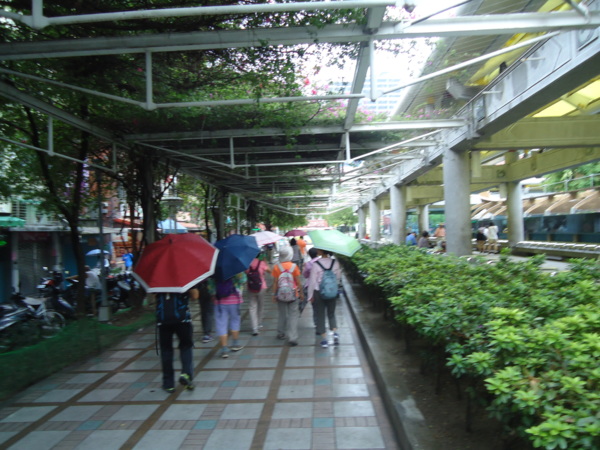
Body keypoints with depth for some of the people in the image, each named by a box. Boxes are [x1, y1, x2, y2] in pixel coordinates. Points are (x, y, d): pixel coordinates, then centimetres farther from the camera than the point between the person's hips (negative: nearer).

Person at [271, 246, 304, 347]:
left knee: (281, 314, 19)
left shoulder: (276, 267, -7)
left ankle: (281, 334, 33)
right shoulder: (294, 266, -8)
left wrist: (274, 294, 3)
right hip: (293, 294, -1)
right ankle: (292, 338, -1)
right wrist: (301, 293, 5)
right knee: (293, 315, 3)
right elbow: (298, 282, -5)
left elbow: (275, 282, -5)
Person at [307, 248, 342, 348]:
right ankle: (335, 332, 1)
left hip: (318, 292, -3)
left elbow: (312, 281, -11)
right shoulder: (335, 262, -7)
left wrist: (310, 295, -2)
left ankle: (324, 339, 12)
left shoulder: (315, 264, -16)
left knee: (320, 315, 11)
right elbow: (339, 277, 2)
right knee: (331, 314, 20)